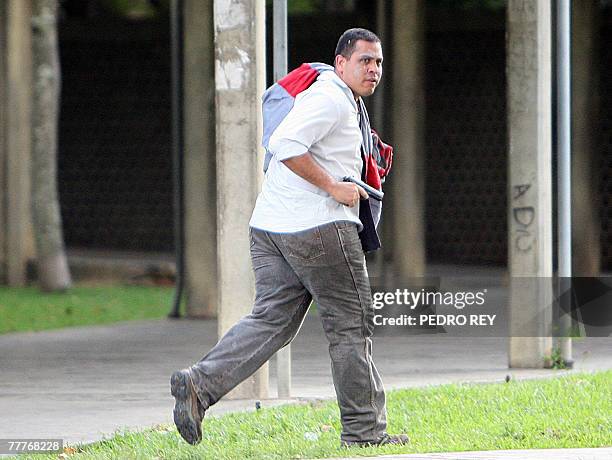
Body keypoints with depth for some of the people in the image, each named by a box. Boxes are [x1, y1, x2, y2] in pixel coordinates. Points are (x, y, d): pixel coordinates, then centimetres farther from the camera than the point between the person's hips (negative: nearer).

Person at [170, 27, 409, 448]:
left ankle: (200, 383, -12)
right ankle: (364, 430, 7)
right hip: (320, 225, -10)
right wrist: (333, 187, -19)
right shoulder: (331, 99, -12)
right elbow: (285, 145, -26)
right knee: (351, 324, 1)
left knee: (272, 319, 5)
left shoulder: (338, 99, 21)